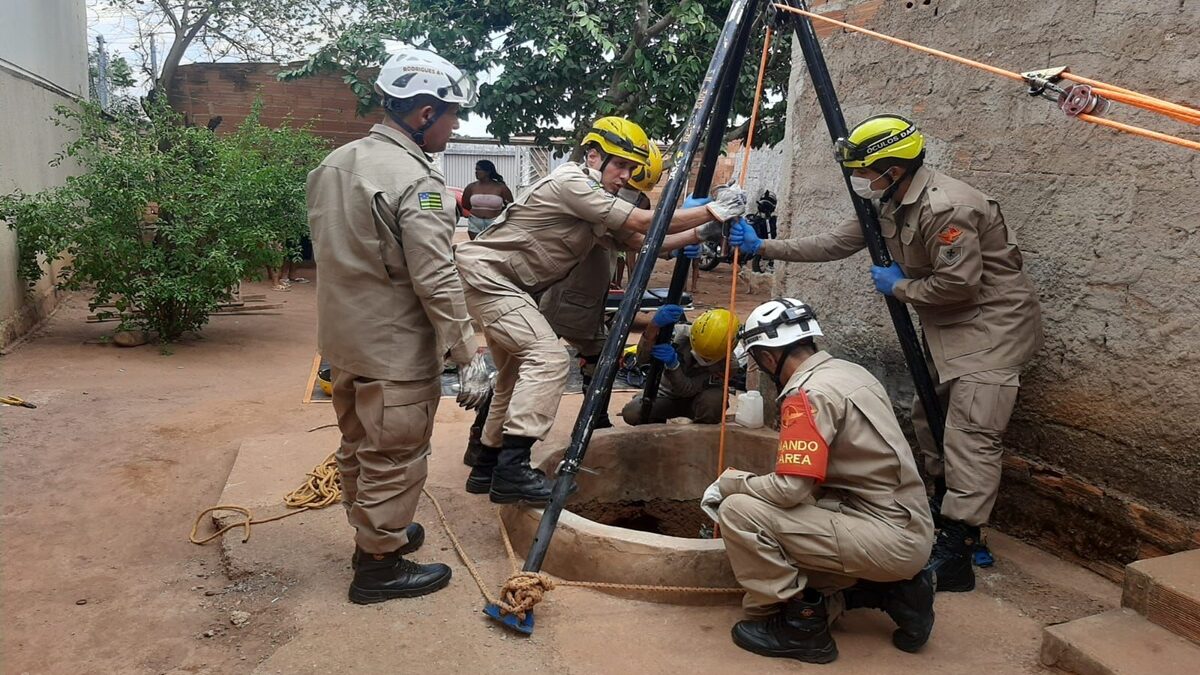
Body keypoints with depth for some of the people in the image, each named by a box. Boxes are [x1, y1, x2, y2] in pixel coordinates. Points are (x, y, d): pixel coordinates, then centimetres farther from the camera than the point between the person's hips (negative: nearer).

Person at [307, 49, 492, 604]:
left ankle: (373, 533, 40)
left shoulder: (334, 163, 7)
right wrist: (469, 356, -18)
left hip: (342, 341, 9)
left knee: (357, 447, 22)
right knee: (395, 460, 5)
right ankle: (380, 565, 19)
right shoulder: (416, 182, -21)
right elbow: (436, 283, -24)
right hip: (396, 352, -9)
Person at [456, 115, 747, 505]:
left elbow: (643, 242, 12)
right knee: (548, 358, -21)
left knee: (519, 369, 16)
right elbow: (645, 223, -19)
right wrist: (712, 209, -14)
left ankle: (489, 465, 25)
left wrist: (700, 232, 3)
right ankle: (512, 469, -24)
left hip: (502, 283, 11)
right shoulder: (572, 181, -15)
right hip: (485, 272, -11)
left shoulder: (598, 203, 14)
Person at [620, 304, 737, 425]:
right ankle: (658, 425, 10)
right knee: (631, 413, -26)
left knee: (712, 400, -38)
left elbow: (687, 390, -30)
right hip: (667, 394, 2)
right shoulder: (682, 333, -24)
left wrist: (673, 364, -49)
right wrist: (654, 326, -54)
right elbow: (642, 357, -36)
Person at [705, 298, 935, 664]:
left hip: (887, 539, -10)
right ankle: (894, 589, 15)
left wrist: (729, 482, -4)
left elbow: (789, 489, -22)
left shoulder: (808, 393, -17)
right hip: (908, 530, 10)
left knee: (739, 511, -15)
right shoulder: (852, 371, 11)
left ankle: (802, 624, -2)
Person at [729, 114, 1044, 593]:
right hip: (947, 326, 10)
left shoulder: (945, 208, -27)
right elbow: (834, 244, 8)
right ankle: (944, 509, 35)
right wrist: (763, 246, 4)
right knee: (930, 416, 17)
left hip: (992, 322, -10)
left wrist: (899, 287, -13)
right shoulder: (887, 204, 4)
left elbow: (959, 285, -28)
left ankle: (953, 557, -20)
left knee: (971, 435, -17)